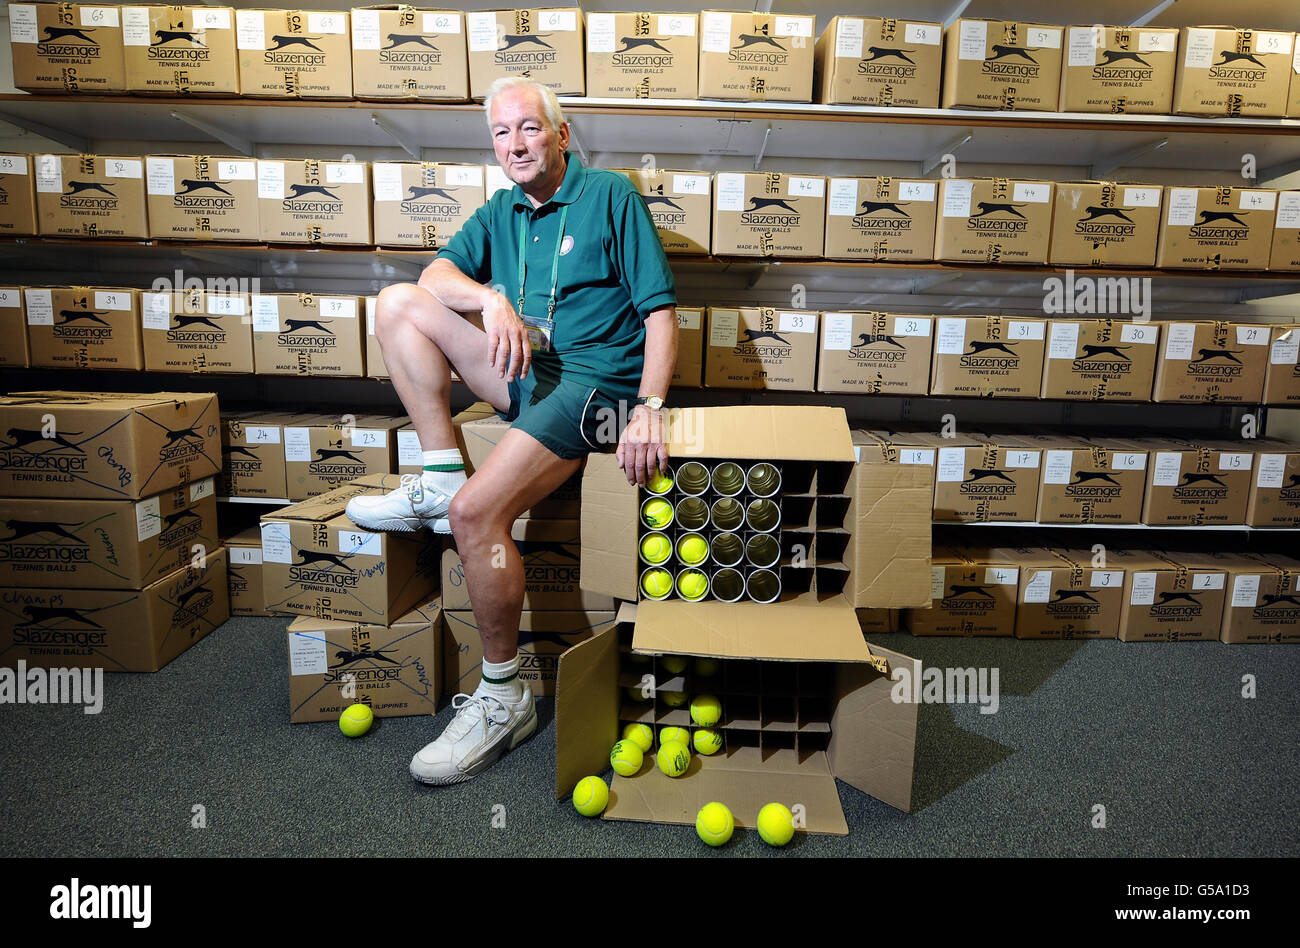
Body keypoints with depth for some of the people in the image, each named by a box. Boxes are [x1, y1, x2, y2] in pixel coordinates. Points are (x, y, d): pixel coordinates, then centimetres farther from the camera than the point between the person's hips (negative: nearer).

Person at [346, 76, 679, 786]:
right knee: (396, 303, -3)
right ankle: (439, 481, -5)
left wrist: (648, 409, -20)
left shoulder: (610, 196, 0)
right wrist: (491, 298, -19)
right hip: (522, 370, 7)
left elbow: (661, 309, -8)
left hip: (592, 380, -7)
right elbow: (436, 274, 4)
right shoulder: (501, 211, 18)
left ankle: (504, 700, -8)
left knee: (476, 513, -26)